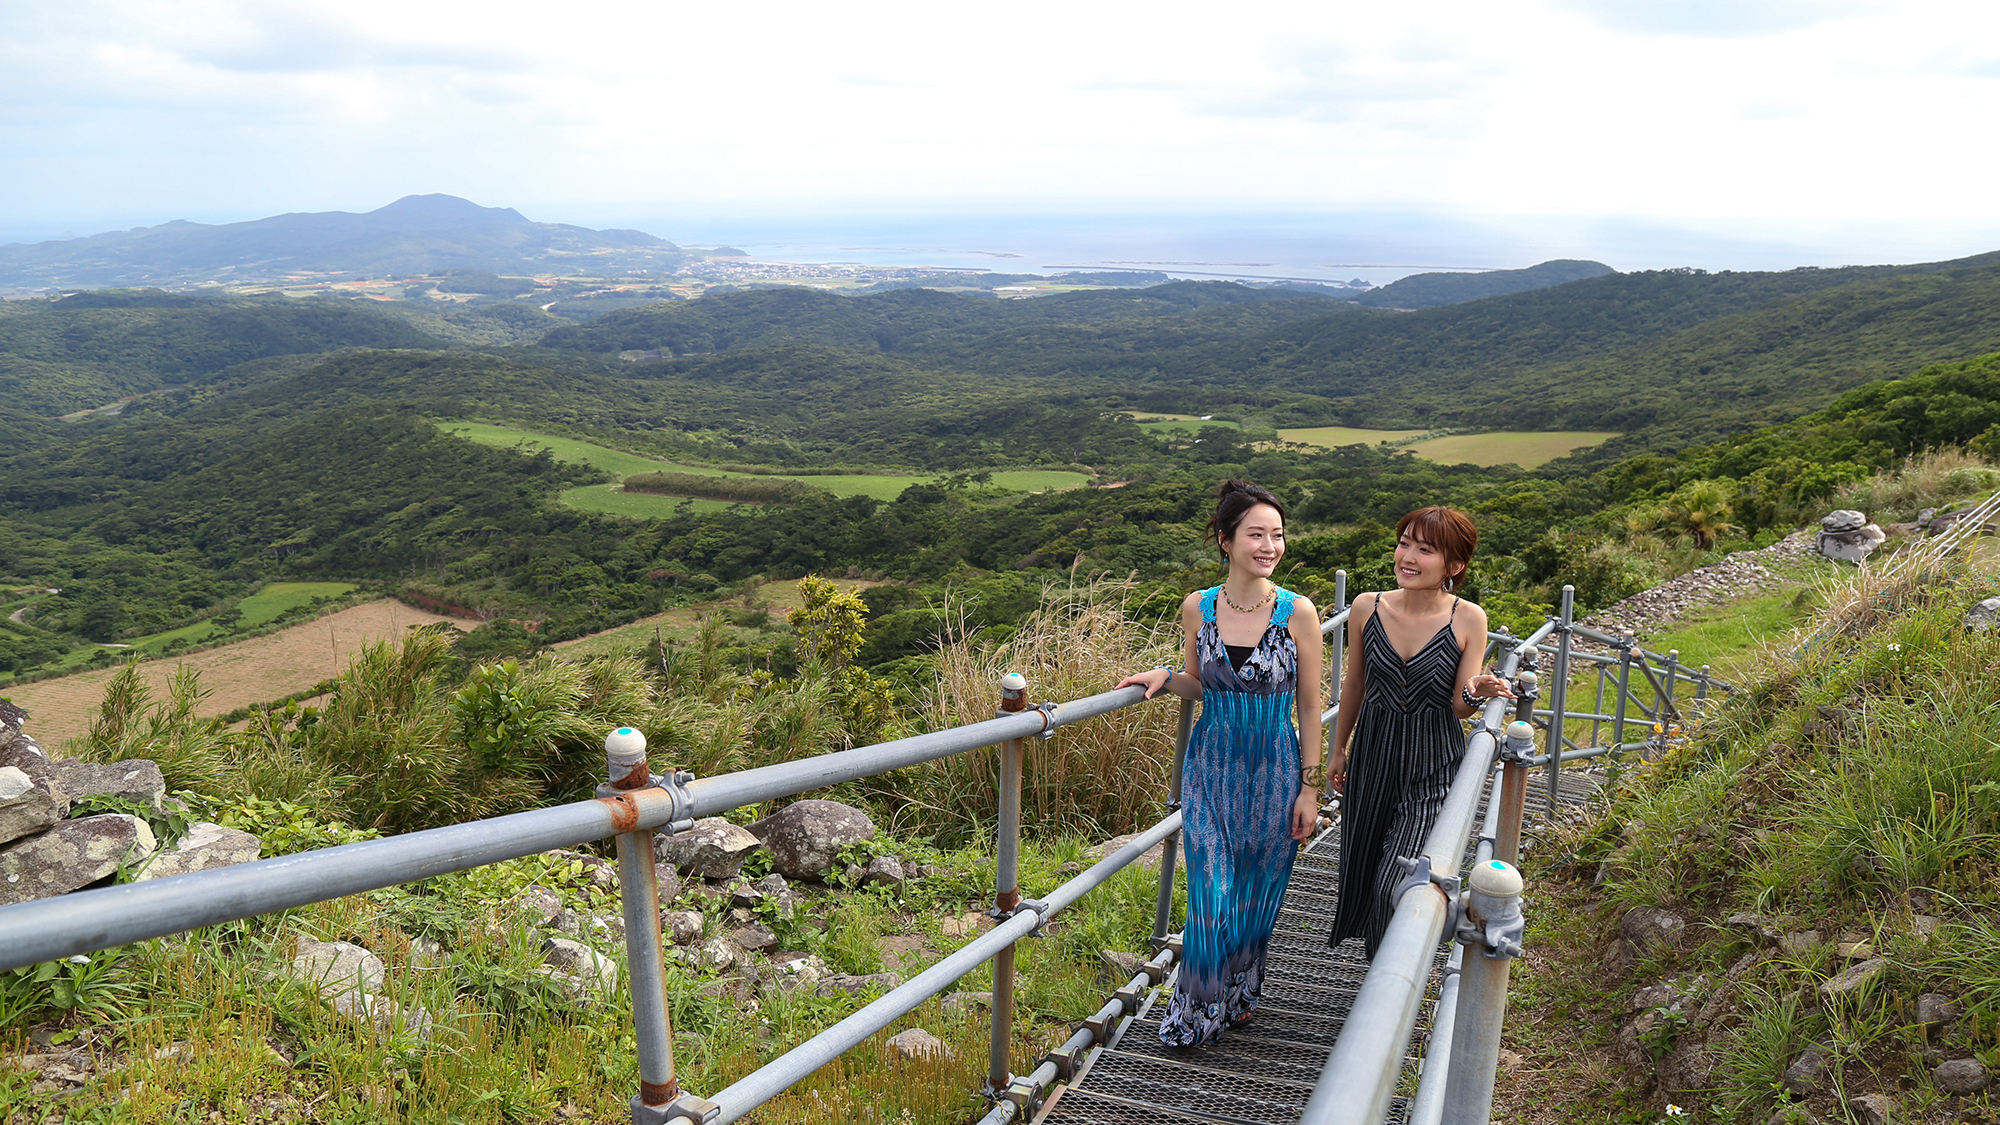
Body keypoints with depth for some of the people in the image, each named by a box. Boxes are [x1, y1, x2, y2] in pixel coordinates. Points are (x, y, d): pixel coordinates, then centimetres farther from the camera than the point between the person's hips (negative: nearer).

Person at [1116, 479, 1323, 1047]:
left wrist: (1309, 788, -4)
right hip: (1211, 767, 1)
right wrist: (1164, 677, -9)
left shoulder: (1298, 612, -10)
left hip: (1274, 772, -1)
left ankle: (1239, 995, 37)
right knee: (1210, 898, 1)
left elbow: (1310, 707, -4)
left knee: (1256, 895, 12)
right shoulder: (1197, 607, -5)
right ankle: (1197, 1011, 23)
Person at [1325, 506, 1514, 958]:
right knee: (1362, 866, 17)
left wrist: (1475, 692, -30)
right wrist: (1338, 749, 16)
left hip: (1434, 766, -3)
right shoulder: (1367, 607, -6)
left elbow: (1460, 706, -7)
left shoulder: (1469, 619, -12)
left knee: (1397, 885, -11)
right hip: (1373, 754, 3)